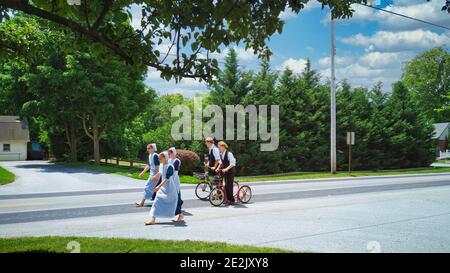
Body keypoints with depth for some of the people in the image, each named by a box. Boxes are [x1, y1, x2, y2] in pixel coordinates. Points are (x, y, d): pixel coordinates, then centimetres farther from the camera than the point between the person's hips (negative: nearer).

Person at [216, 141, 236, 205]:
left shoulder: (229, 154, -18)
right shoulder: (221, 154, 6)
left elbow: (232, 164, -23)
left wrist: (226, 169, -31)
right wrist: (218, 168, 2)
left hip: (230, 171, -8)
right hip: (225, 171, 8)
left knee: (228, 185, -9)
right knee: (226, 186, 10)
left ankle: (231, 200, -1)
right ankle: (228, 199, 19)